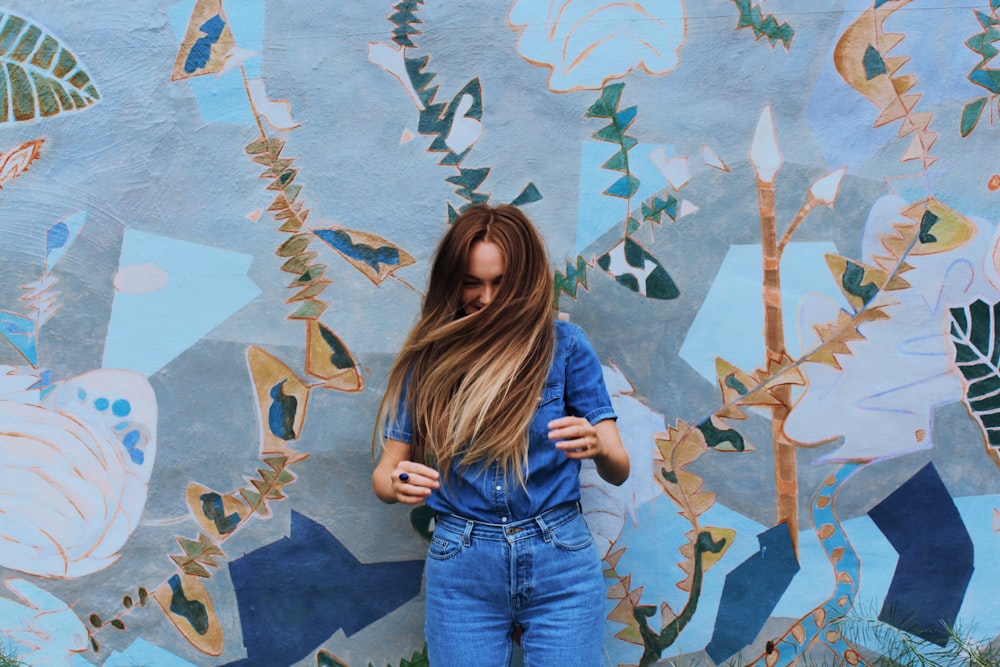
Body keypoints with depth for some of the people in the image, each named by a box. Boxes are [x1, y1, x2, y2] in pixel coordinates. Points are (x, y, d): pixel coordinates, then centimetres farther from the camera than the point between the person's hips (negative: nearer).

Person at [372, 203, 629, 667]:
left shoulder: (564, 345, -4)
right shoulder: (429, 358, 0)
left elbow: (619, 470, -4)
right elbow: (383, 475, 2)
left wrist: (596, 445, -27)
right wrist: (399, 483, -22)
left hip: (559, 563, -1)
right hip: (462, 570, 1)